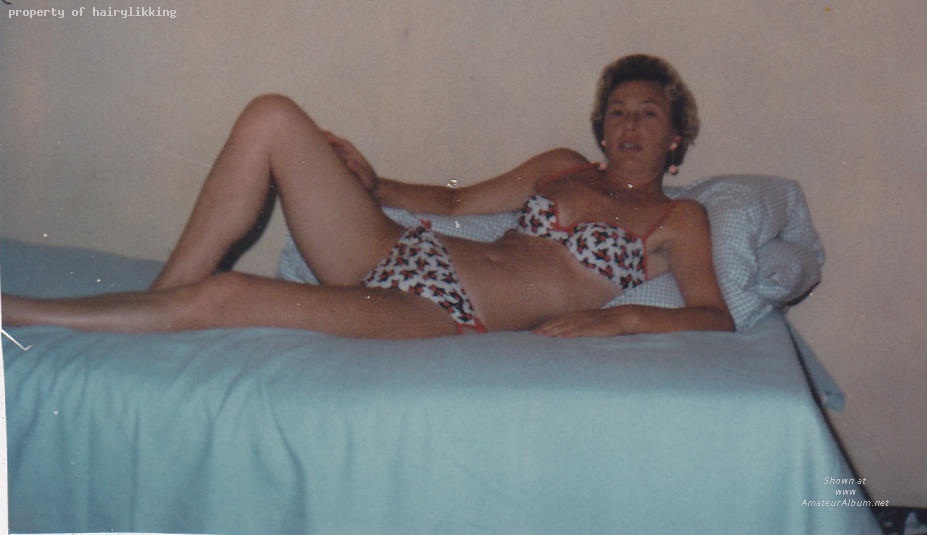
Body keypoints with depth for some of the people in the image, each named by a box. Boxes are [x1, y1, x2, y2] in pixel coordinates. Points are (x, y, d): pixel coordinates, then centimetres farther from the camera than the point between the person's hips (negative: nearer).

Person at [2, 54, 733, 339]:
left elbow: (715, 319, -3)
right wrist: (371, 186, 10)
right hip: (393, 256, 6)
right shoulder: (562, 168, 22)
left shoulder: (678, 220, 8)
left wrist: (622, 316, -21)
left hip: (445, 317, -6)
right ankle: (165, 296, -9)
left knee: (222, 296, -25)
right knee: (272, 117, -13)